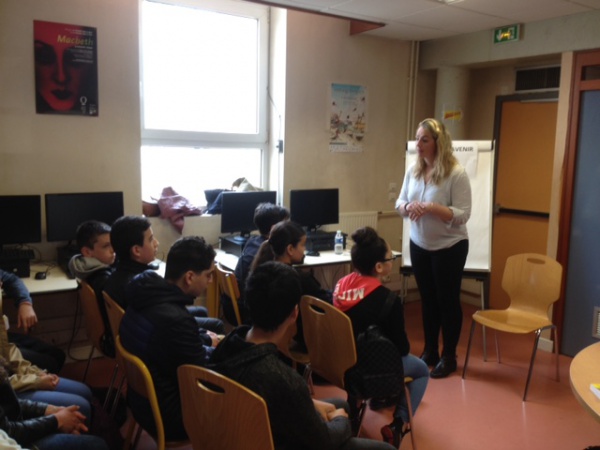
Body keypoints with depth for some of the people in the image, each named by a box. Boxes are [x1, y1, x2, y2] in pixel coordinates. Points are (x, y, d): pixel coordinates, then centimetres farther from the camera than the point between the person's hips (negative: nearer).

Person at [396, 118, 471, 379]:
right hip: (419, 246, 5)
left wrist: (432, 207, -29)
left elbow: (463, 214, -19)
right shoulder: (413, 170, -1)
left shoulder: (456, 173, -17)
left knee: (448, 300, 7)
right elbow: (399, 204, 6)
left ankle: (449, 357, 23)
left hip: (449, 247, -5)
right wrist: (408, 207, -16)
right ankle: (429, 351, 31)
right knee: (428, 299, 16)